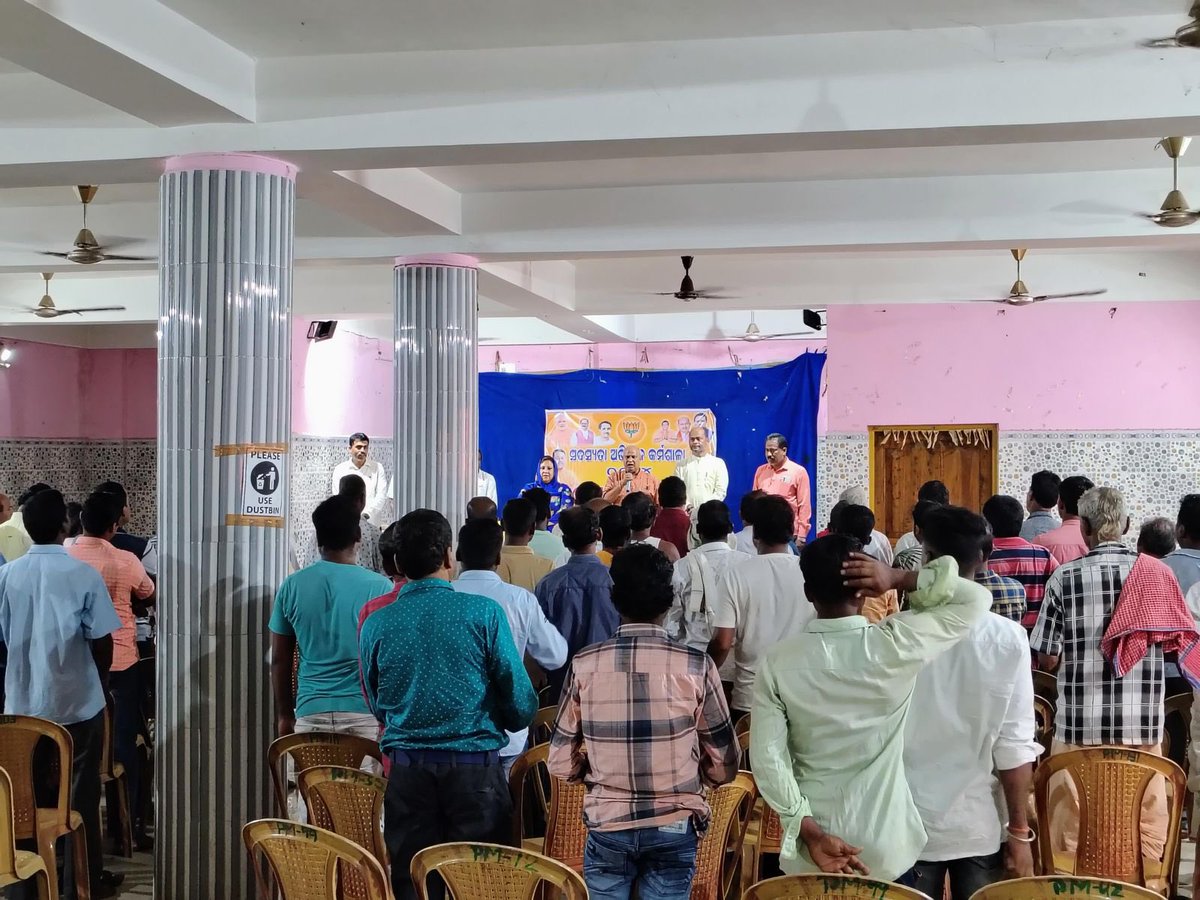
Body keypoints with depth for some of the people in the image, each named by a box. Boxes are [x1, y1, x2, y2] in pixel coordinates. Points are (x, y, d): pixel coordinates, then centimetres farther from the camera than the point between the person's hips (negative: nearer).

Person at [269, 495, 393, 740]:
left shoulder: (292, 586, 2)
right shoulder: (379, 587, -5)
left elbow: (280, 660, 7)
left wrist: (284, 714, 17)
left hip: (311, 711, 2)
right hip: (364, 710, -2)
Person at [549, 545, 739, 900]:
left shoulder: (584, 666, -8)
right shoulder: (695, 666, -11)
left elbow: (562, 765, -2)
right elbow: (724, 766, -3)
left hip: (606, 826, 1)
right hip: (674, 829, 0)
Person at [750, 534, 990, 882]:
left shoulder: (778, 661, -10)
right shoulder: (893, 645, -14)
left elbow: (767, 758, -13)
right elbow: (976, 599, -3)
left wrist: (811, 835, -12)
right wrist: (898, 578, -9)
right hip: (886, 847, -1)